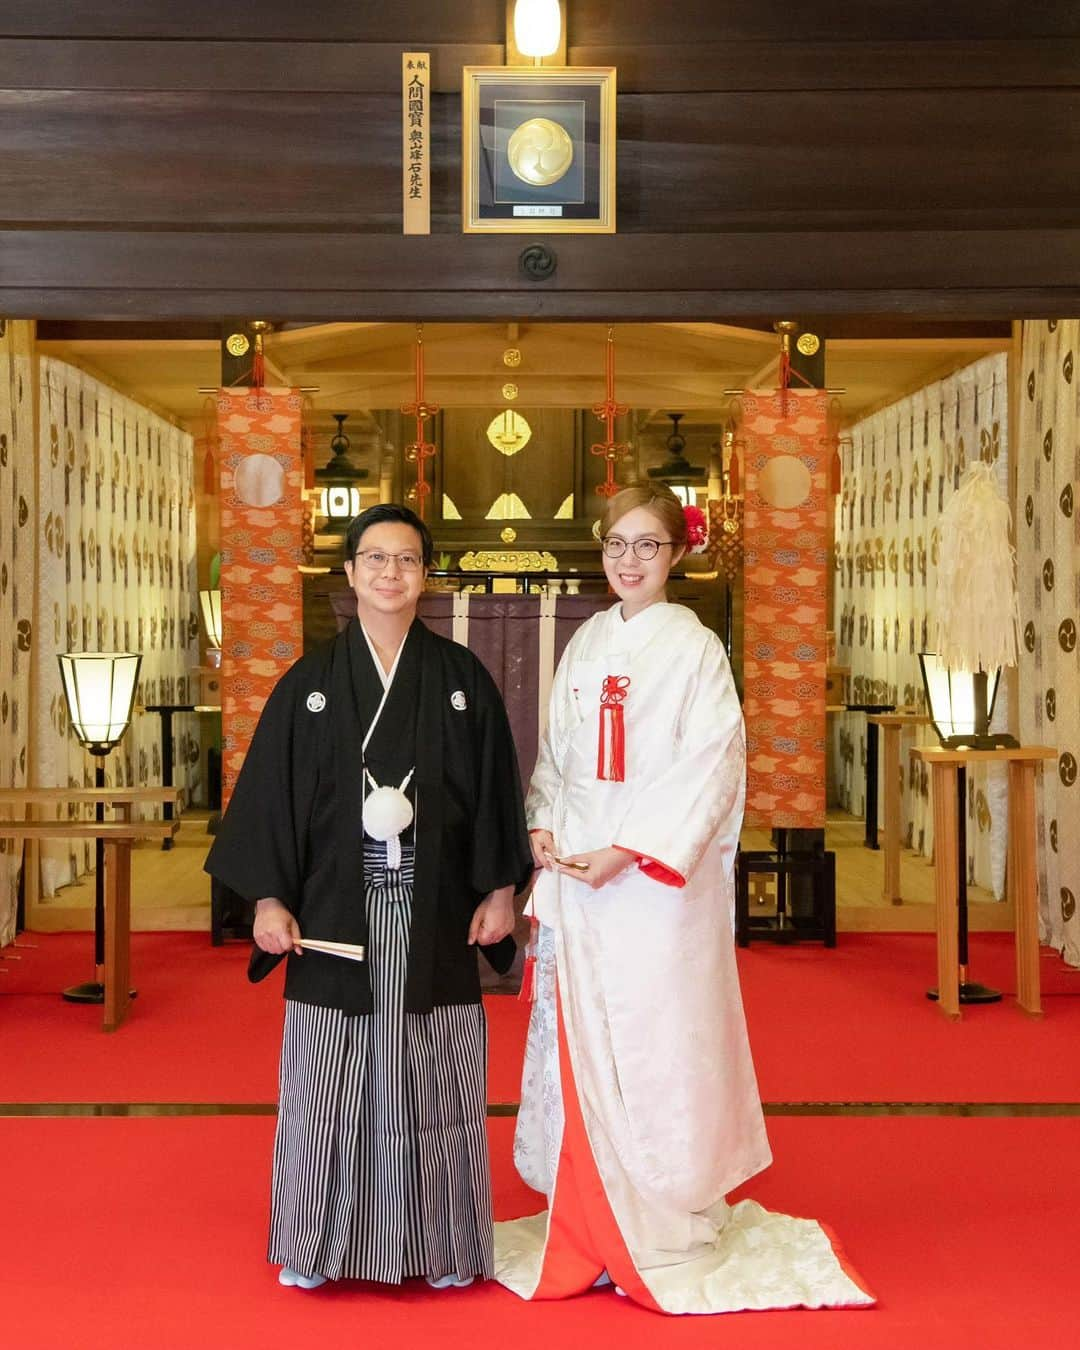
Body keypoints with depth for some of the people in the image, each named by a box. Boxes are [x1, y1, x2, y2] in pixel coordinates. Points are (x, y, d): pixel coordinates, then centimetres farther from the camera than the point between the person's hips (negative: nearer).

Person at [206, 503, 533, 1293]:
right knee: (330, 1079, 6)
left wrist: (500, 888, 0)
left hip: (436, 917, 0)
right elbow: (270, 792, 3)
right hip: (336, 912, 0)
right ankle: (316, 1245, 21)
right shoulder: (310, 683, 3)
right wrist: (268, 898, -3)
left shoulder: (463, 679, 4)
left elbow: (495, 787, 5)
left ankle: (443, 1244, 21)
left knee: (434, 1078, 7)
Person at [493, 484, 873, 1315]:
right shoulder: (586, 644, 11)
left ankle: (662, 1230, 15)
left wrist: (627, 851, -18)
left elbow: (710, 768, -13)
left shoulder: (695, 648, -6)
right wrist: (541, 825, 0)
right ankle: (587, 1222, 25)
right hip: (575, 872, 6)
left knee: (654, 1044, -1)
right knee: (578, 1043, 10)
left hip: (656, 879, -5)